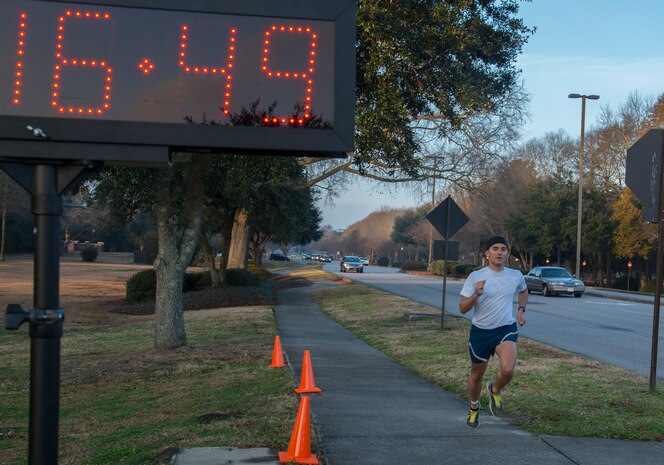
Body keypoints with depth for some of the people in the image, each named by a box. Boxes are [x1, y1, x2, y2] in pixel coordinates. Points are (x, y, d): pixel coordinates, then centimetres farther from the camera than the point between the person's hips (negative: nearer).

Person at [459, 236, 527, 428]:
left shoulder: (516, 276, 0)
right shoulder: (476, 277, -8)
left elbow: (523, 291, 25)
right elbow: (462, 308, -10)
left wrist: (521, 309, 9)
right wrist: (476, 294, -26)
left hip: (506, 329, 0)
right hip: (480, 331, 0)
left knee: (507, 369, -25)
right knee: (477, 374, 13)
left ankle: (495, 390, 10)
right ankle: (474, 407, 43)